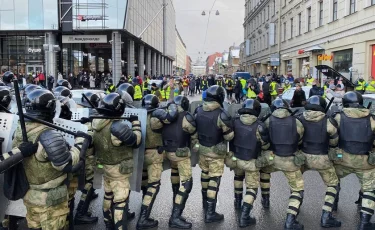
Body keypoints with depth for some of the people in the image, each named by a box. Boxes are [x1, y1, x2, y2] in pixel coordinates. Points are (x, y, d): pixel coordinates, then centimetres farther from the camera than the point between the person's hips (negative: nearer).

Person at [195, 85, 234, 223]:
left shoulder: (198, 111, -5)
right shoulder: (221, 114, -25)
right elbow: (229, 136, -18)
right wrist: (228, 124, 1)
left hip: (202, 149, 6)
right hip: (216, 152, -6)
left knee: (205, 174, 24)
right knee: (214, 180, 2)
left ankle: (205, 202, 44)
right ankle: (210, 213, 6)